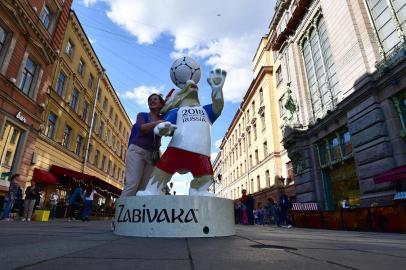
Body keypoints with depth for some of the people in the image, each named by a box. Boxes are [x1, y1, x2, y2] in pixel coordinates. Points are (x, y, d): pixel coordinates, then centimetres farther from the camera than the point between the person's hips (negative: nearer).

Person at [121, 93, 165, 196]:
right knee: (132, 184, -16)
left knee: (144, 188, -5)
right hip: (137, 150, -2)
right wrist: (156, 123, -28)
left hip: (152, 155, 3)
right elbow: (141, 128, -11)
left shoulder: (163, 120, 16)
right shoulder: (142, 115, 10)